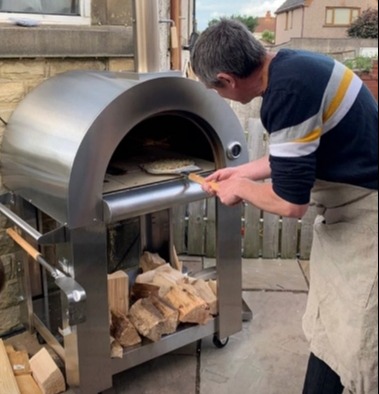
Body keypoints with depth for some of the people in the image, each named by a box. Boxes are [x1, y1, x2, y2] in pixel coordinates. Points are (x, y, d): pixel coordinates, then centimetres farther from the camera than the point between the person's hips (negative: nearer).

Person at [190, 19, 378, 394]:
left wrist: (241, 189, -8)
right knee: (327, 326, 20)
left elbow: (290, 202, -26)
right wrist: (241, 172, 18)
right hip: (348, 207, 10)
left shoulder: (289, 90, -29)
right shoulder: (289, 65, 2)